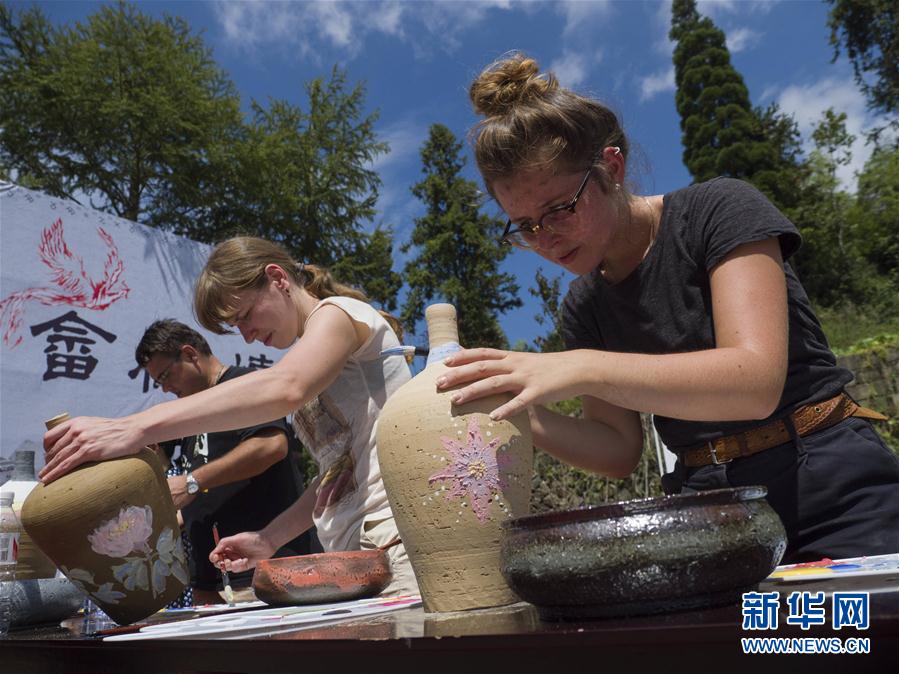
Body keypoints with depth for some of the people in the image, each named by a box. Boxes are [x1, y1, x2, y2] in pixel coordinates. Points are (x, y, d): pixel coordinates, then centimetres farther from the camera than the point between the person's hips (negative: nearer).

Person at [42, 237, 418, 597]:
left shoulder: (338, 312, -3)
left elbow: (283, 388, -25)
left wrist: (135, 428, -30)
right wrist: (269, 539, 9)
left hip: (396, 535, -8)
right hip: (352, 547, 8)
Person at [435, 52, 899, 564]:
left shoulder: (719, 210, -8)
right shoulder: (584, 308, 7)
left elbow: (757, 379, -21)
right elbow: (621, 450, 5)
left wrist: (583, 369, -31)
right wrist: (523, 412, -12)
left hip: (834, 493, -4)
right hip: (711, 515, 4)